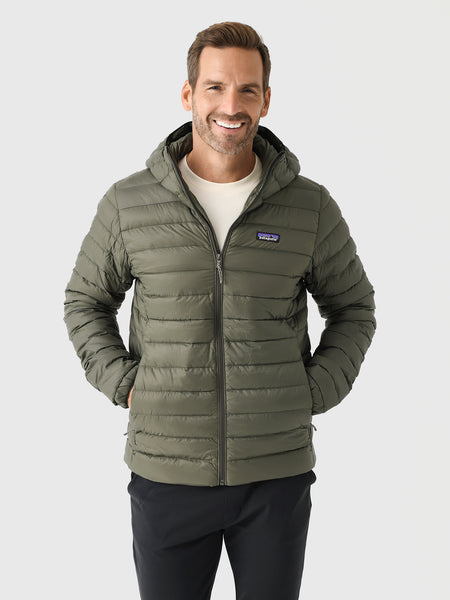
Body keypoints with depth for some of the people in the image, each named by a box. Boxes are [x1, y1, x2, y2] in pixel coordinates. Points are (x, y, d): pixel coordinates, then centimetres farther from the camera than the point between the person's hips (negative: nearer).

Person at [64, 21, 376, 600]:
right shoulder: (129, 204, -3)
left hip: (279, 471, 1)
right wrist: (125, 384, -1)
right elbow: (85, 300, 12)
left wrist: (312, 395, 0)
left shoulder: (311, 206, -2)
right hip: (165, 472, 0)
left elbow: (353, 308, 11)